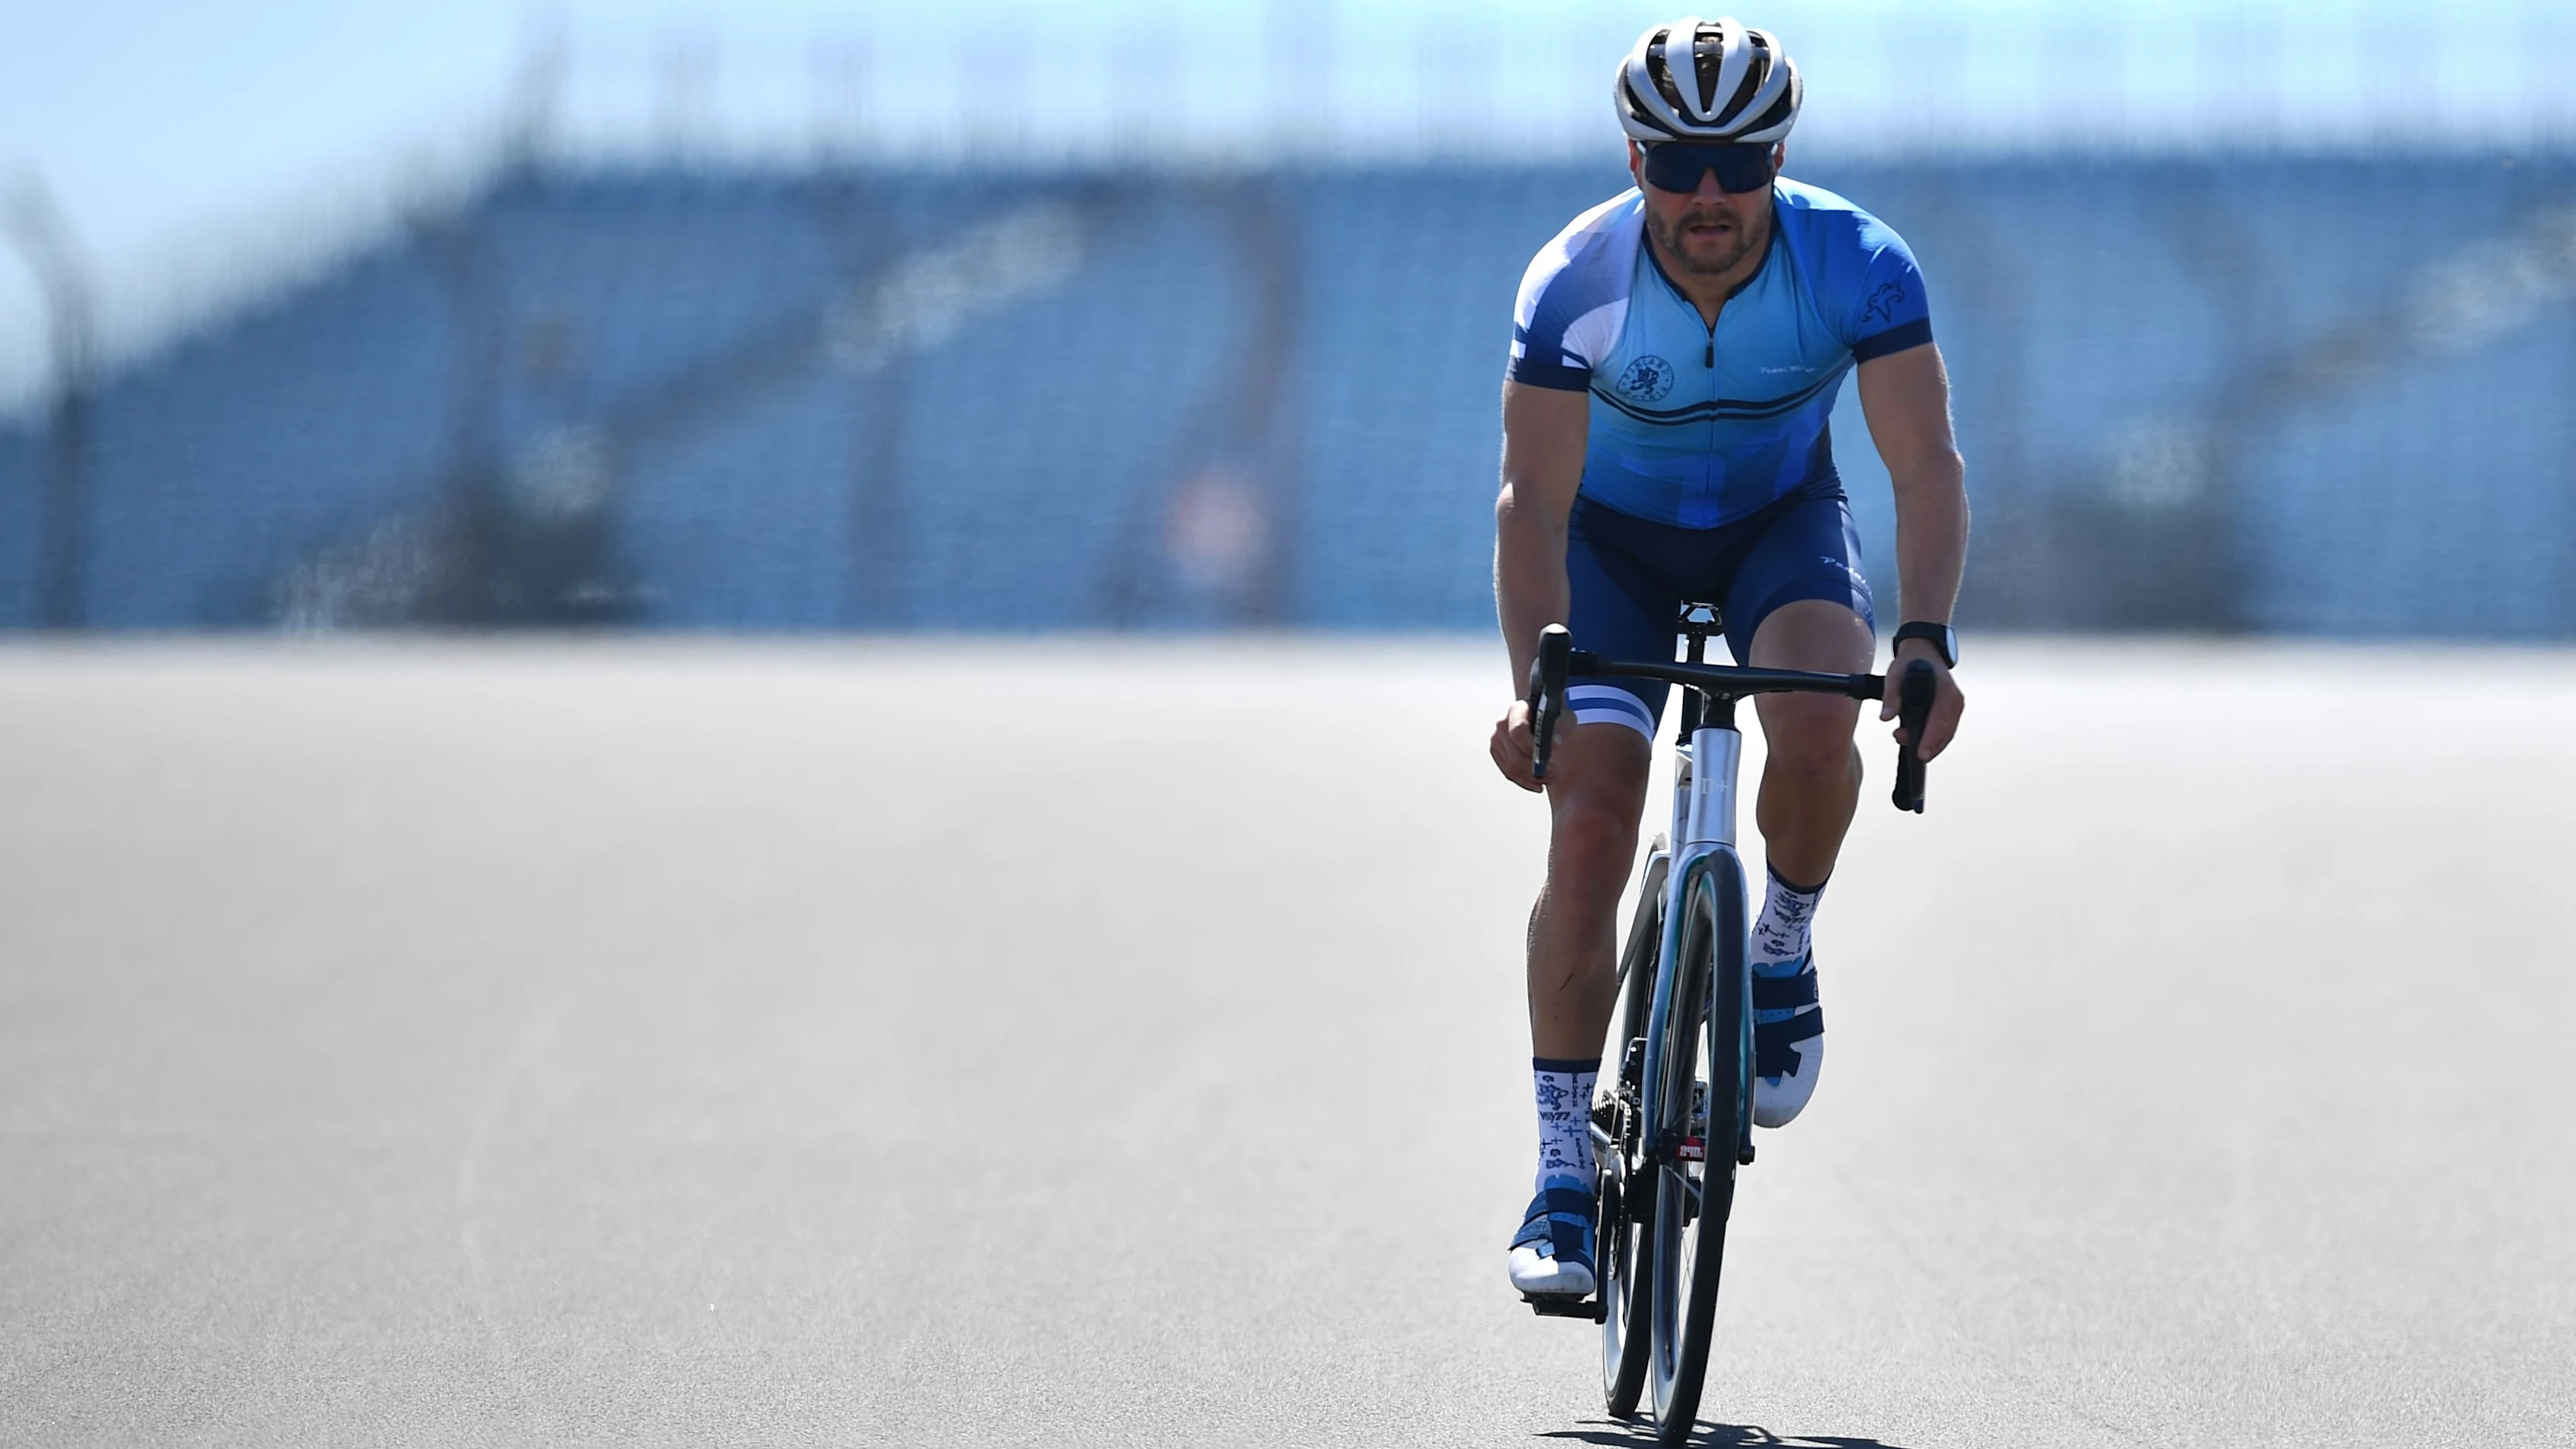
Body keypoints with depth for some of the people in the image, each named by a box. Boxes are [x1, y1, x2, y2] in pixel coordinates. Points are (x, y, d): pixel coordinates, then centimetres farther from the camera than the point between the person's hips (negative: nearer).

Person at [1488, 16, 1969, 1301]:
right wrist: (1533, 683, -43)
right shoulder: (1577, 282, -28)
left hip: (1779, 520, 0)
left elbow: (1927, 465, -30)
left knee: (1818, 723, -31)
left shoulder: (1857, 264, -27)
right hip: (1617, 532, 0)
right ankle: (1563, 1170, -5)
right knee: (1588, 829, -14)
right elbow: (1532, 503, -29)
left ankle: (1783, 953, 0)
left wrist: (1924, 636, -46)